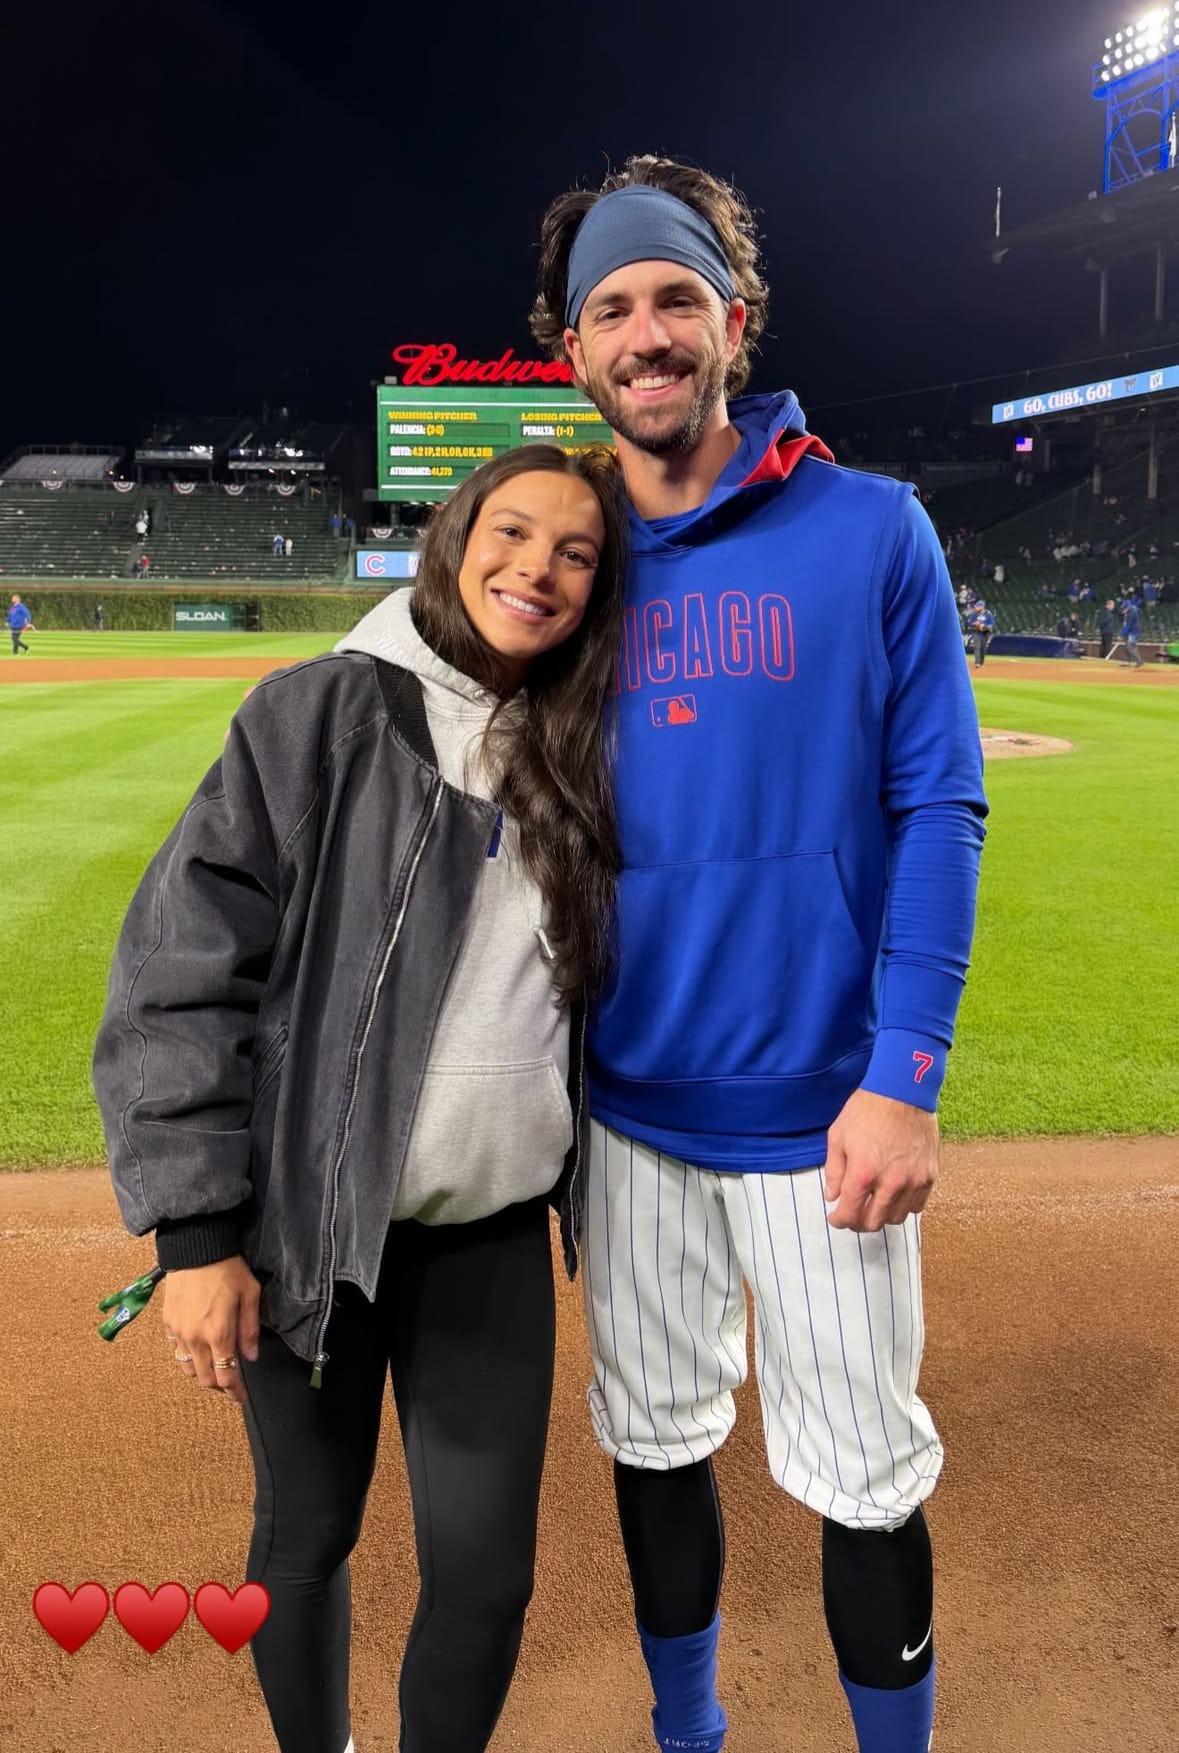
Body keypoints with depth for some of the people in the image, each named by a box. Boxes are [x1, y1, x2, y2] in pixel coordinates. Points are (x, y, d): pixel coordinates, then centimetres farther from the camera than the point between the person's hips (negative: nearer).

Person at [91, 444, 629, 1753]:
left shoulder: (580, 757, 4)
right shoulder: (319, 716, -9)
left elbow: (608, 988, 13)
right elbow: (183, 970, -12)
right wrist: (194, 1228, -15)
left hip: (496, 1233, 3)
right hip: (315, 1222, -2)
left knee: (485, 1572, 5)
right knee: (307, 1536, 15)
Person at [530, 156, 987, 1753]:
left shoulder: (871, 531, -5)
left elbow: (938, 811, -7)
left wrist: (905, 1079, -15)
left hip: (819, 1109, -3)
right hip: (625, 1100, 4)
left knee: (862, 1475, 8)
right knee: (654, 1440, 18)